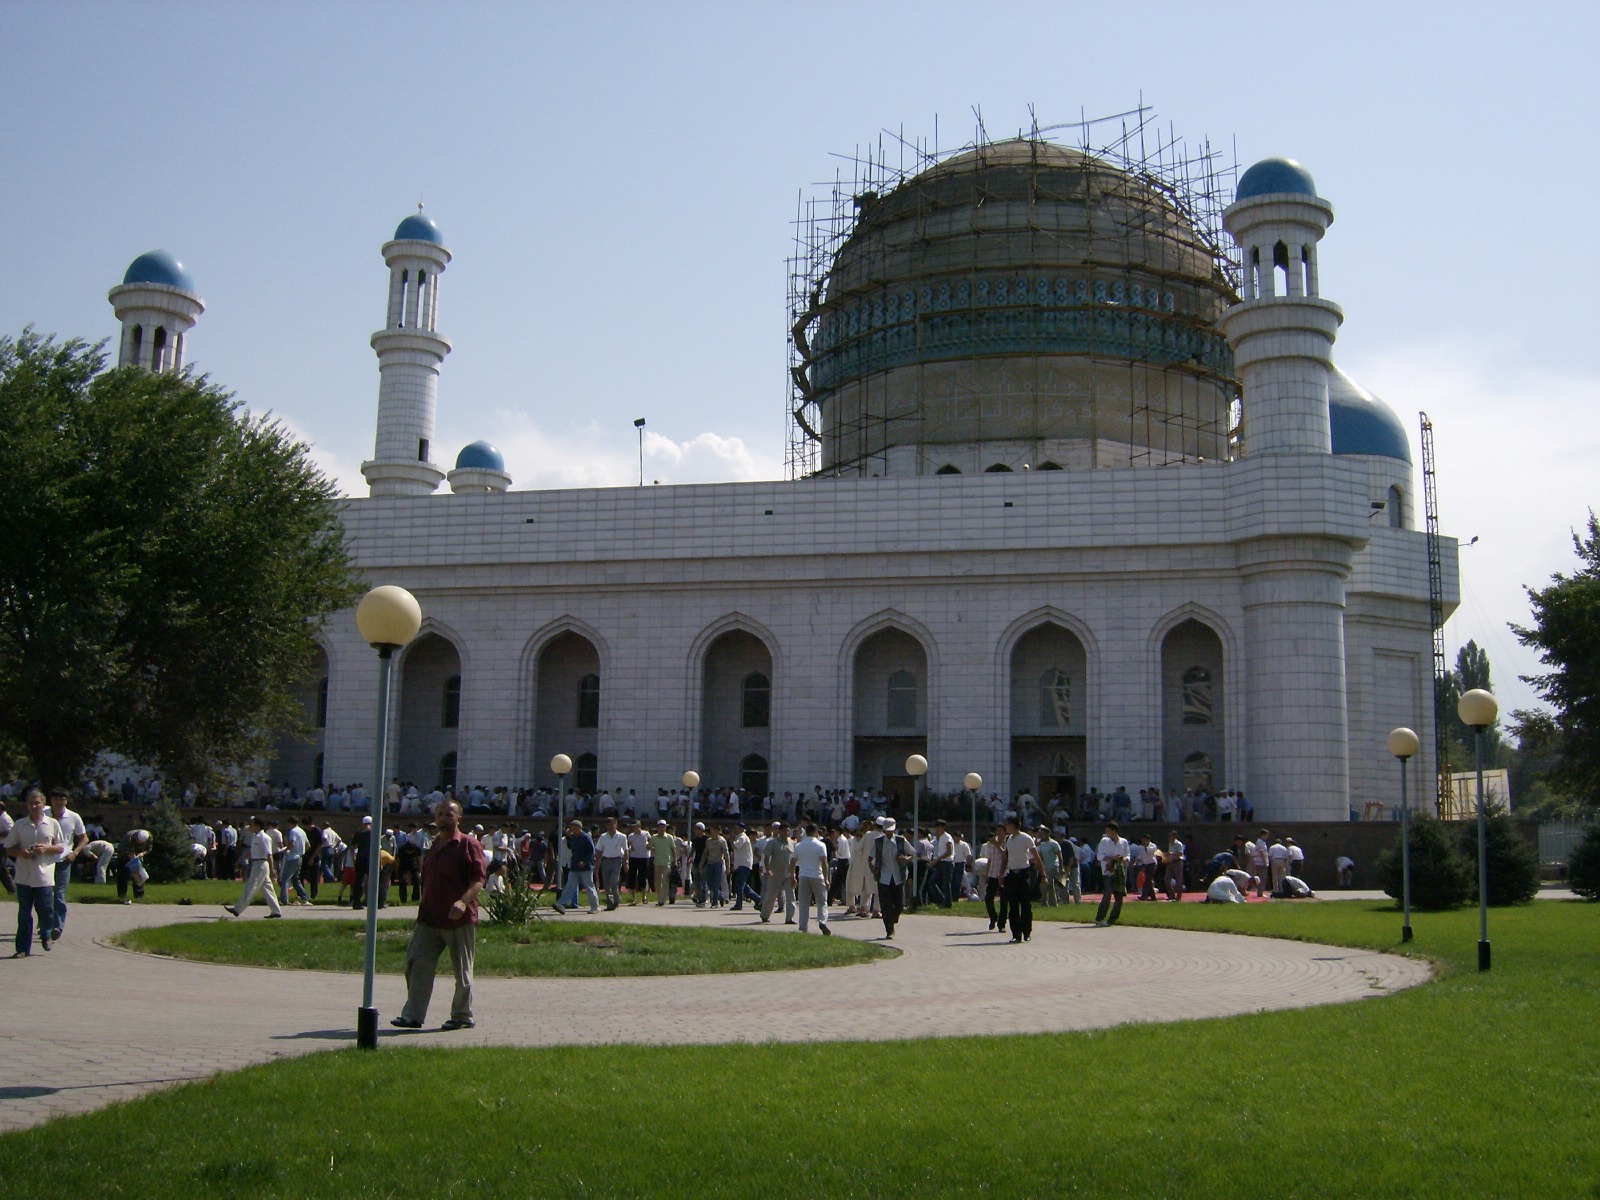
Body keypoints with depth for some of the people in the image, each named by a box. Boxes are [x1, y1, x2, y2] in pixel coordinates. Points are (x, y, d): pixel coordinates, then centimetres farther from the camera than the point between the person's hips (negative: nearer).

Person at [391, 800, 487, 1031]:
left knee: (462, 971, 2)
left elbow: (479, 878, -13)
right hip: (429, 920, 7)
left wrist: (463, 901, -29)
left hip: (460, 919, -6)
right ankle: (413, 1015, 2)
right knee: (417, 964, -2)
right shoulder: (433, 847, 18)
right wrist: (421, 914, 23)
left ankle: (462, 1017, 13)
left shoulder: (468, 845, -4)